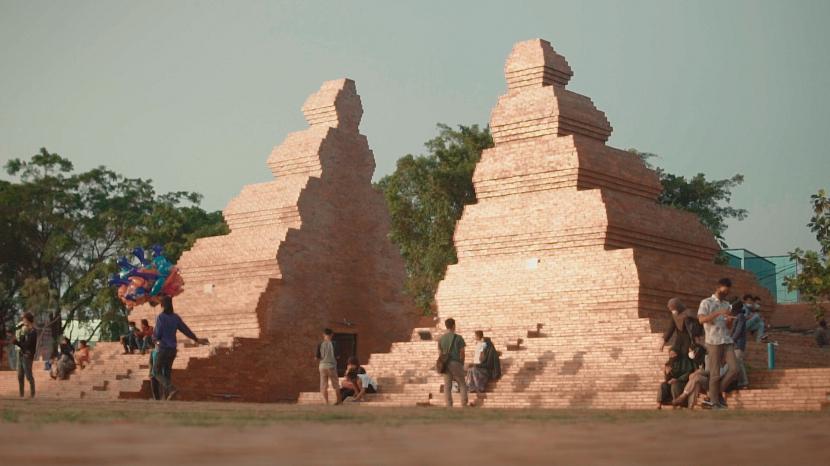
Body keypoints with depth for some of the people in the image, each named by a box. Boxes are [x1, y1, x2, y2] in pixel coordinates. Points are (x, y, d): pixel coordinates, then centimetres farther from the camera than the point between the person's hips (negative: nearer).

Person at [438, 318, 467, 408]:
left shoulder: (441, 338, 7)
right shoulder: (458, 338, -6)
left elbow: (440, 352, 8)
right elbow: (462, 352, -4)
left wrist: (443, 363, 15)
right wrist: (462, 363, 9)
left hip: (446, 364, 4)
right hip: (456, 363, -4)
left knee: (447, 386, 6)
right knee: (462, 385, 7)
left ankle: (449, 405, 2)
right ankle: (464, 405, 1)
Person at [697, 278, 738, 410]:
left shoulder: (727, 305, 17)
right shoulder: (706, 303, 0)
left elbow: (727, 327, 19)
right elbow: (701, 319, -17)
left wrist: (730, 320, -4)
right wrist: (719, 312, -22)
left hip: (727, 341, 5)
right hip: (713, 342, -5)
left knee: (734, 368, -5)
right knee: (715, 373, -4)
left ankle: (718, 392, 12)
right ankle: (715, 402, 3)